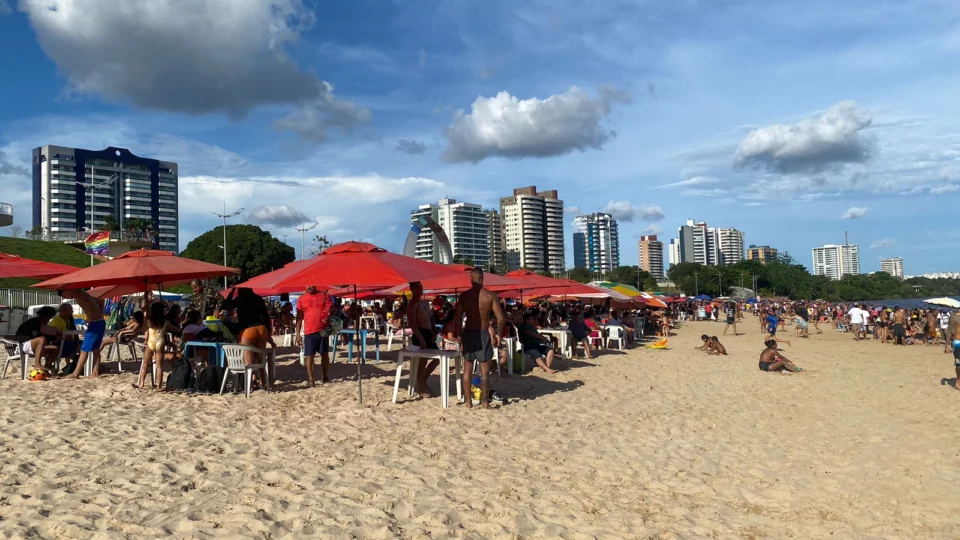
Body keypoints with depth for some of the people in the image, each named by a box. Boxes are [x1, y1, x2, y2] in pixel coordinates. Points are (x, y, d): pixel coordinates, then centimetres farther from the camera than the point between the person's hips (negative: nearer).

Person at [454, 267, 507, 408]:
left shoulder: (464, 296, -2)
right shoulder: (490, 296, -7)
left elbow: (457, 318, -4)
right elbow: (501, 319, -9)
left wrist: (459, 335, 6)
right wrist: (498, 335, 4)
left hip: (468, 333, 2)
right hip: (483, 334, -2)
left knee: (468, 369, 11)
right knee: (485, 370, 4)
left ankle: (468, 402, 14)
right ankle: (485, 402, 7)